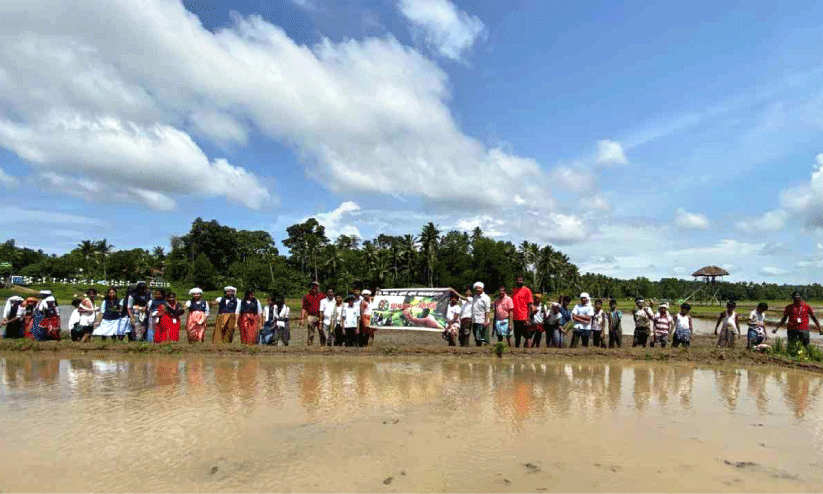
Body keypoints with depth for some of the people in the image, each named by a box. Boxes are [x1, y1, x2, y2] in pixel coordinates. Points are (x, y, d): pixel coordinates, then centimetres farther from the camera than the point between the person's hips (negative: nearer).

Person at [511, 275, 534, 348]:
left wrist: (528, 318, -14)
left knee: (526, 336, 1)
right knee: (517, 336, 14)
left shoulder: (527, 290, -3)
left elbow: (530, 304, -7)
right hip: (516, 318, 6)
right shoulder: (514, 291, 13)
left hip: (524, 318, -5)